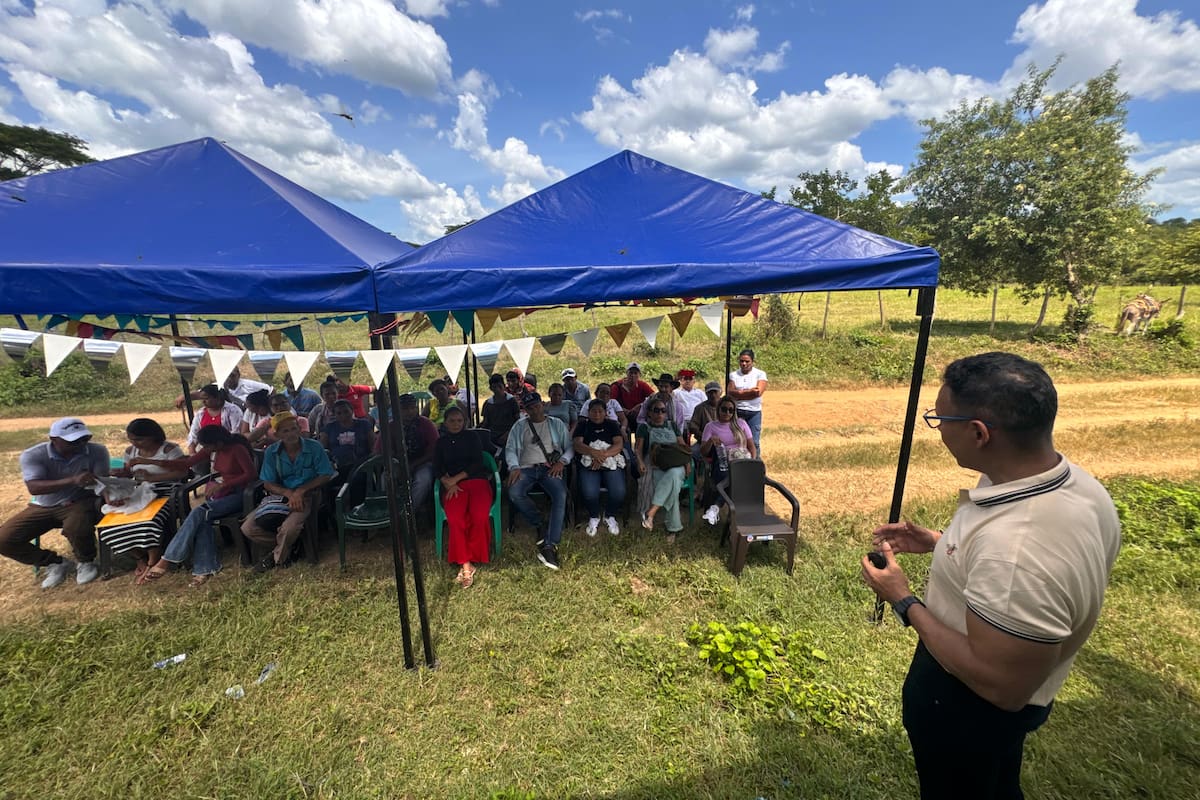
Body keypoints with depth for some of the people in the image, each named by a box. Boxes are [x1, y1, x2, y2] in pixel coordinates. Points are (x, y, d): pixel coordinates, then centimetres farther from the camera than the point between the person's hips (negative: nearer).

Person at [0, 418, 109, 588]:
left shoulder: (97, 451, -14)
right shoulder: (32, 455, -16)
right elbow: (34, 488, -28)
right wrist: (72, 480, -46)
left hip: (80, 502, -3)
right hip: (43, 506, 3)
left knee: (76, 527, -33)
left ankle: (86, 562, -1)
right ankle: (56, 562, 12)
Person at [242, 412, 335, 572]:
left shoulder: (314, 447, -10)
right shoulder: (271, 452, -1)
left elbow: (325, 476, -7)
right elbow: (268, 483, -1)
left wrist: (300, 490, -17)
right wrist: (289, 493, -20)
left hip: (306, 496, -4)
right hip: (280, 495, 4)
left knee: (289, 528, -30)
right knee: (248, 528, -11)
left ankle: (277, 557, 5)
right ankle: (289, 546, 7)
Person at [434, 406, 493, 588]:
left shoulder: (471, 437, 15)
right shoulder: (441, 442, 22)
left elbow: (478, 462, 4)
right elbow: (437, 468, 12)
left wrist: (456, 478, -7)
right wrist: (448, 483, -8)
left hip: (476, 480, -1)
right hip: (451, 485, 1)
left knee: (480, 516, -30)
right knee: (455, 519, -30)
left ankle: (470, 559, -12)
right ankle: (466, 564, -24)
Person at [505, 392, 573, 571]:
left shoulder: (556, 424, 16)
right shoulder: (520, 426, 18)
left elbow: (569, 447, 12)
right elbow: (510, 449, 9)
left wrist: (561, 462, -7)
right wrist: (514, 467, -10)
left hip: (550, 468, -1)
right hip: (527, 468, 1)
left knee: (561, 495, -32)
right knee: (514, 493, -32)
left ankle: (550, 546, -34)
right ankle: (540, 525, -8)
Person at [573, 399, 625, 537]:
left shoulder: (612, 425, 14)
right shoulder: (583, 424, 14)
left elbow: (619, 444, -1)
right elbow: (577, 444, -3)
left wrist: (603, 456, -17)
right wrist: (594, 452, -21)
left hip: (612, 464, 1)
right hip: (589, 465, -1)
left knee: (619, 492, -25)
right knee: (589, 493, -29)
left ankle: (610, 516, 9)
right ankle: (593, 517, 6)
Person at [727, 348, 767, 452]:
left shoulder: (760, 374, 4)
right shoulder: (733, 375, 8)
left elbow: (758, 392, -11)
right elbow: (730, 392, -6)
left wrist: (739, 393, -7)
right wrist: (750, 391, -8)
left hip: (754, 412, -1)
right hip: (736, 411, 1)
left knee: (754, 442, 0)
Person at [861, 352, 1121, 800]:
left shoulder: (1015, 549, -43)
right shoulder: (1070, 479, -13)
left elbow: (1001, 687, -30)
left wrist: (904, 602, -23)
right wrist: (938, 543, 1)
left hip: (970, 711, -7)